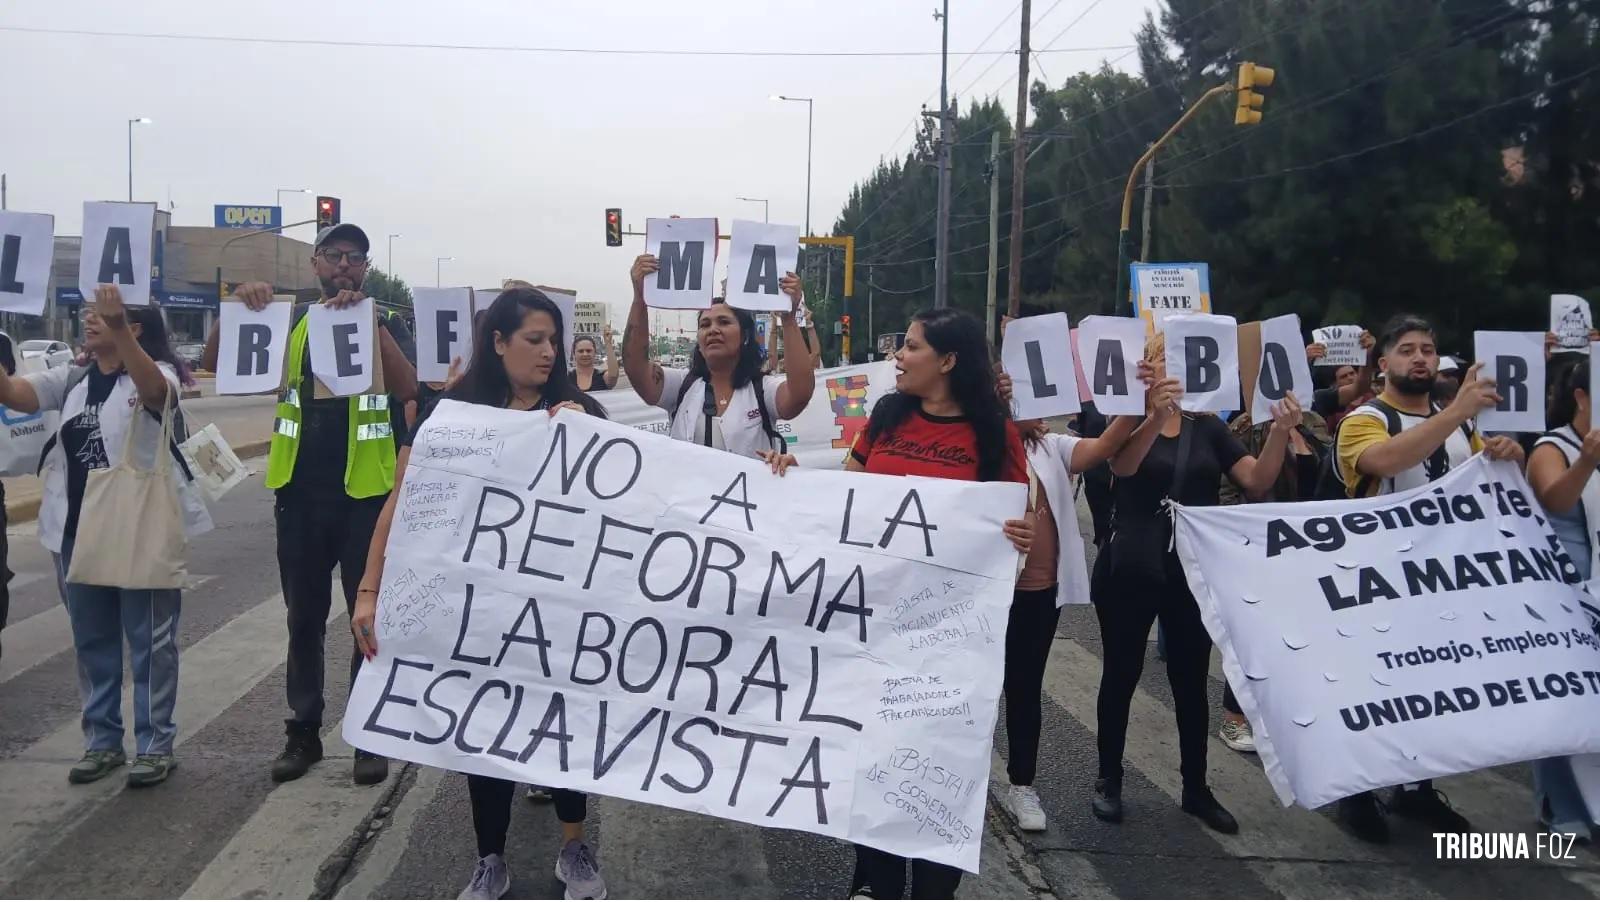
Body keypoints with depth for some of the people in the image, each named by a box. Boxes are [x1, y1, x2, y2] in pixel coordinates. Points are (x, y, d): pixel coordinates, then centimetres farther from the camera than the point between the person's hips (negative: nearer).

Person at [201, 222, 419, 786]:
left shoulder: (384, 321, 0)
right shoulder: (290, 321, 7)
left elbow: (407, 388, -17)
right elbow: (214, 365, 2)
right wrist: (238, 308, -14)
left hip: (365, 492, -3)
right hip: (300, 492, 3)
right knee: (304, 619, 12)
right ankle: (303, 731, 24)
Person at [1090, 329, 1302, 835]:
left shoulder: (1208, 428, 6)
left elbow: (1258, 483, -3)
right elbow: (1122, 466, -26)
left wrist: (1281, 430, -18)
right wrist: (1156, 416, -41)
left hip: (1193, 571, 3)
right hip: (1129, 570, -3)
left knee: (1191, 681, 10)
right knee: (1121, 675, 6)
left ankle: (1196, 789, 23)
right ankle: (1109, 780, 20)